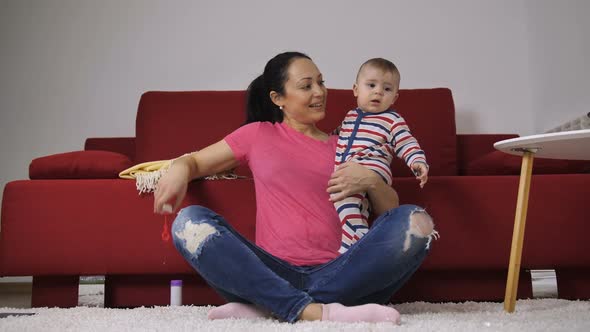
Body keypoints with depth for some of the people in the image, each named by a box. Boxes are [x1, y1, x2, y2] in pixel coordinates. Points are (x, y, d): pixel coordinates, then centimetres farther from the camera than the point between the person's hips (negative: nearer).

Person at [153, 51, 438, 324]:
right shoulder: (259, 134, 19)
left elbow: (391, 210, 17)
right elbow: (195, 161, 20)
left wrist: (371, 181, -5)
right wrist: (179, 168, -4)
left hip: (335, 275, 2)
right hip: (274, 273, -1)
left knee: (415, 222, -21)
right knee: (190, 221, -22)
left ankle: (268, 306, -27)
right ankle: (316, 312, -37)